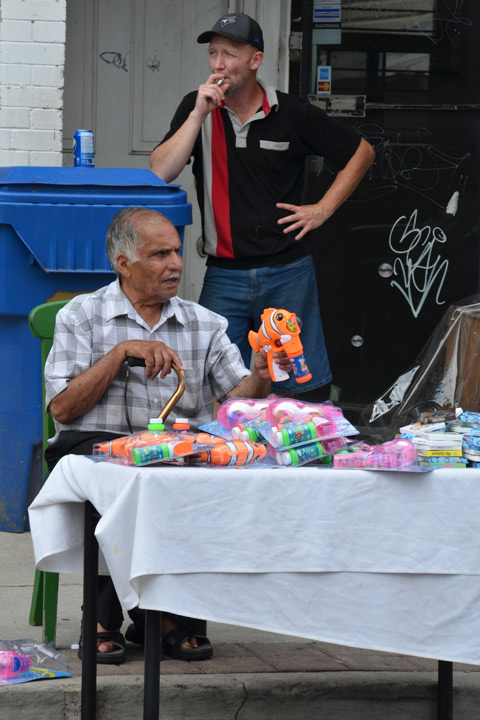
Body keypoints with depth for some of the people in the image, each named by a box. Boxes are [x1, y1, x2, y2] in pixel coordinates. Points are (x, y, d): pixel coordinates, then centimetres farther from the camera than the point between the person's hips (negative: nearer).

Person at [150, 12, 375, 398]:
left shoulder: (293, 114, -2)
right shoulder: (196, 108, 2)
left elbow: (362, 152, 9)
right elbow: (160, 173, -10)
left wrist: (323, 209, 3)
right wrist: (200, 113, -15)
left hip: (288, 274, -1)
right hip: (224, 275, 1)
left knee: (293, 389, 6)